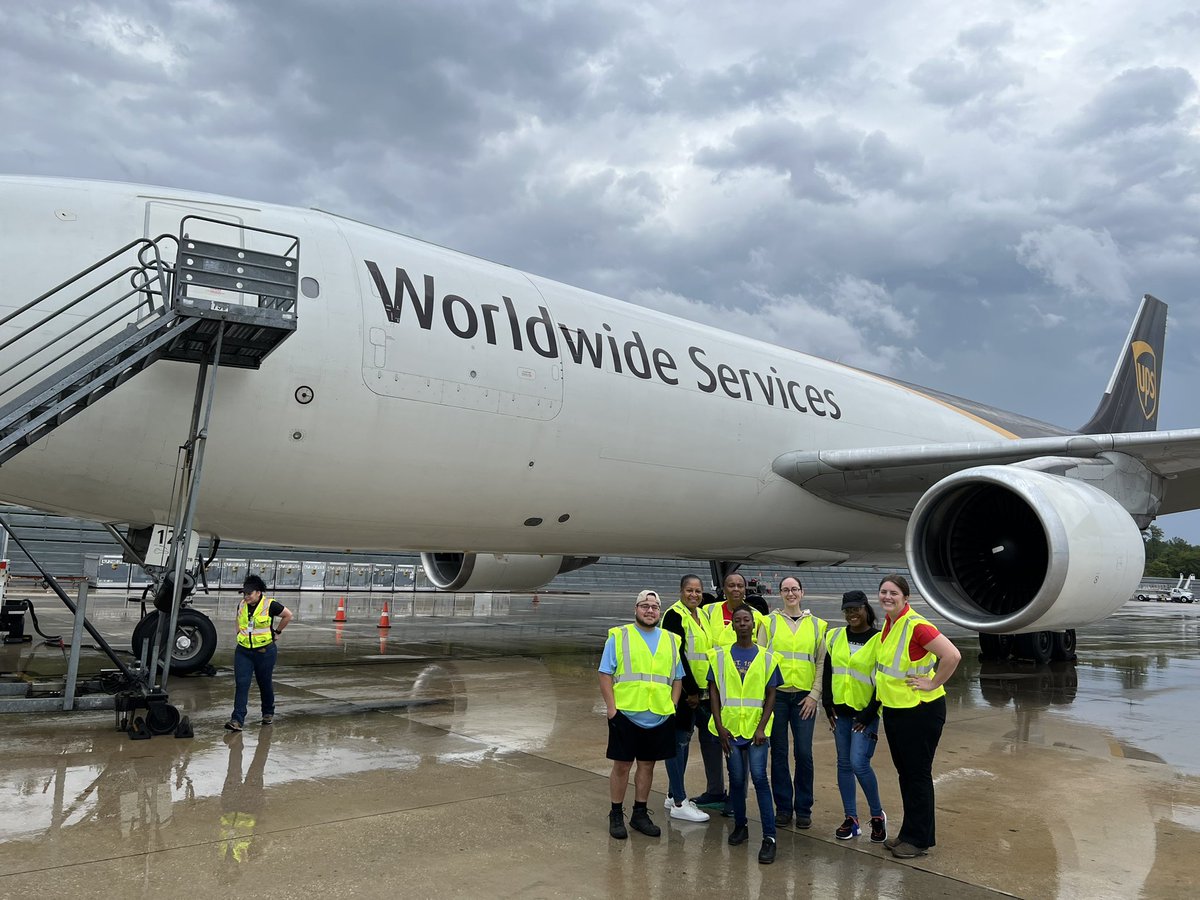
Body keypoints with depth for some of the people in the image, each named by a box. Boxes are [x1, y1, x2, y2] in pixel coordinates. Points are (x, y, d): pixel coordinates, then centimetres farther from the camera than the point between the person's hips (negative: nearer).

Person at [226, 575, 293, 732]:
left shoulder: (270, 605, -12)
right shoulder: (241, 605, 3)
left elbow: (288, 615, 0)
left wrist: (277, 632, 4)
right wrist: (240, 634, 14)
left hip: (264, 651, -3)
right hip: (243, 651, 3)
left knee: (265, 683, 11)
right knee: (241, 683, -8)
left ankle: (268, 713, 31)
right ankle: (237, 720, -10)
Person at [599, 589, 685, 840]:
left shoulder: (671, 641, 12)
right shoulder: (619, 636, -1)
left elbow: (677, 679, 14)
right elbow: (605, 674, -4)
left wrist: (672, 706, 3)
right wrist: (611, 707, -11)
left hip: (659, 717, 4)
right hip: (625, 714, -3)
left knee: (647, 765, 12)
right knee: (622, 765, 4)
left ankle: (640, 814, 24)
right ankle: (616, 815, 16)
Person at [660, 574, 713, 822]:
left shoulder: (701, 615, 15)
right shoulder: (674, 616, -11)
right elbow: (677, 655, -17)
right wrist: (690, 690, -17)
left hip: (700, 690, 9)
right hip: (682, 690, -9)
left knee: (684, 739, 14)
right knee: (679, 740, -5)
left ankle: (674, 795, 24)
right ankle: (679, 803, 0)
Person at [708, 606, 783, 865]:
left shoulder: (766, 657, 2)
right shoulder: (720, 656, 3)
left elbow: (770, 695, 2)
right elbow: (714, 691, 3)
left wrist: (762, 727, -8)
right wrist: (719, 726, -4)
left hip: (756, 728, -1)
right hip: (730, 728, 1)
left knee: (759, 777, -9)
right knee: (736, 778, 9)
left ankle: (769, 837, -5)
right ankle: (740, 825, 27)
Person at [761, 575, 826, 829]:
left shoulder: (817, 625, 8)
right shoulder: (769, 622, 5)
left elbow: (822, 663, 6)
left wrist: (815, 695, -3)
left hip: (805, 697, 0)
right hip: (776, 694, 0)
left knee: (804, 753, 0)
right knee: (779, 753, 4)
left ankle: (804, 808, 14)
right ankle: (783, 806, 16)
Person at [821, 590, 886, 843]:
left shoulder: (879, 640, -8)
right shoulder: (834, 637, 6)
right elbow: (827, 672, 11)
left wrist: (869, 713, -11)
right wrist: (828, 704, 4)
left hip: (866, 713, -5)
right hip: (841, 711, 5)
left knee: (859, 763, -13)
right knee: (844, 764, 8)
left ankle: (877, 815, 9)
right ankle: (851, 819, 18)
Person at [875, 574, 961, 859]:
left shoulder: (916, 625, -22)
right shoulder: (889, 623, 5)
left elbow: (952, 655, -30)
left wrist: (933, 684, -20)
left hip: (920, 710, -8)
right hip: (893, 709, 9)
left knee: (918, 774, 4)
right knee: (904, 772, 17)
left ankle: (919, 839, 17)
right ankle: (909, 832, 30)